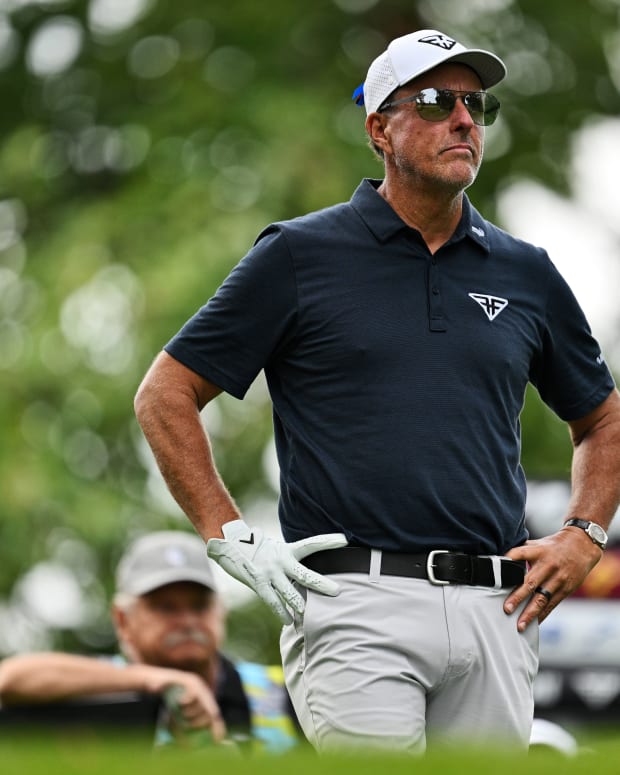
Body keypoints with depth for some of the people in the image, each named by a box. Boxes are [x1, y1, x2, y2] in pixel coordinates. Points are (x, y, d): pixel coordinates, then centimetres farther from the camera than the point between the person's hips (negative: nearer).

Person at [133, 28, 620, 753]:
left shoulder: (524, 273, 15)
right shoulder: (300, 254, 3)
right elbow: (165, 394, 5)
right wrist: (231, 538, -3)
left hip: (494, 610, 5)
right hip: (358, 607, -4)